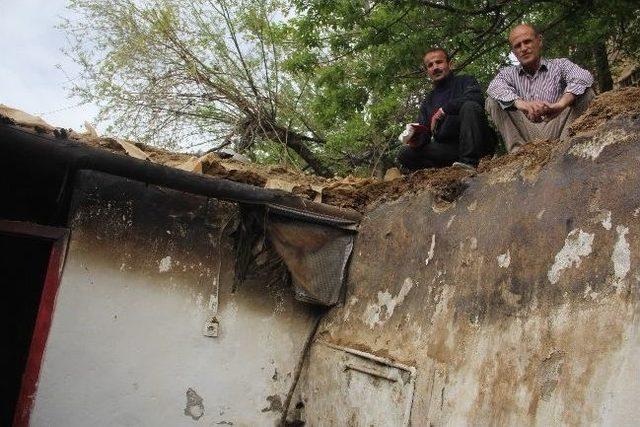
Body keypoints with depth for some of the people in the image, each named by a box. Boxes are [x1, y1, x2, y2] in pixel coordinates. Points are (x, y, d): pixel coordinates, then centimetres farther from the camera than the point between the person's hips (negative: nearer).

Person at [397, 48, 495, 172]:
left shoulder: (465, 81, 9)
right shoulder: (427, 103, 22)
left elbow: (476, 98, -16)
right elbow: (423, 135, 14)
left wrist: (443, 110, -18)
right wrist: (416, 140, -11)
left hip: (478, 142, -4)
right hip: (447, 148, 4)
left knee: (470, 106, -30)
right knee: (405, 154, -14)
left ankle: (469, 161, -34)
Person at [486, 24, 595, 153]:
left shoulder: (560, 65, 10)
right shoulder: (508, 73, 14)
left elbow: (584, 77, -13)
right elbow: (494, 88, -12)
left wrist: (560, 105, -34)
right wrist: (521, 104, -34)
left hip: (555, 131, 0)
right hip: (526, 135, 1)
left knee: (586, 93, -14)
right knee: (493, 102, -12)